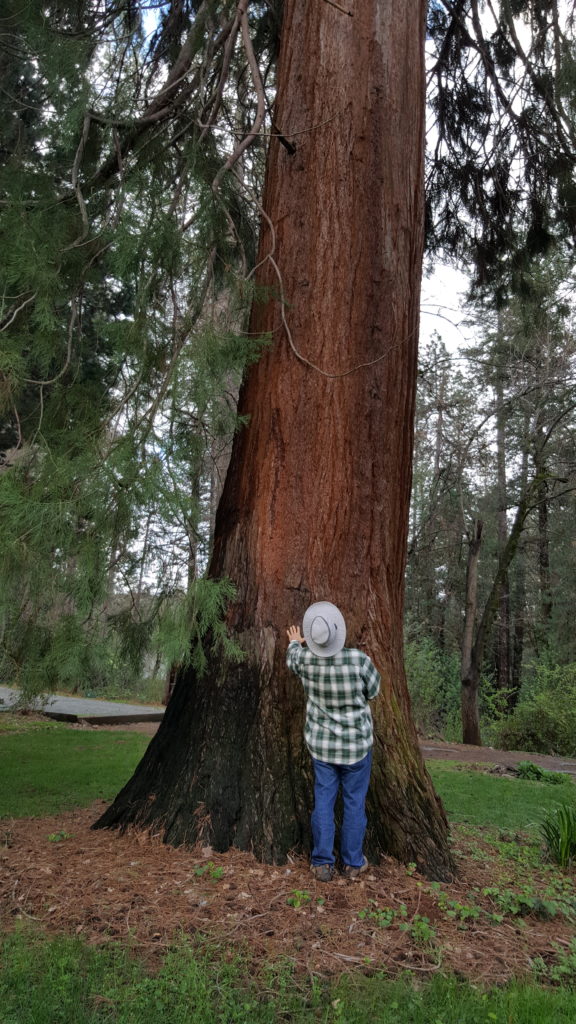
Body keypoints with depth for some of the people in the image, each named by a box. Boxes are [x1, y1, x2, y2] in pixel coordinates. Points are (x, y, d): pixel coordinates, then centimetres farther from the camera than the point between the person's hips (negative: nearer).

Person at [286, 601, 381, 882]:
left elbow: (292, 657, 12)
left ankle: (322, 864, 19)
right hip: (356, 745, -2)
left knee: (323, 801, 12)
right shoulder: (358, 659, -24)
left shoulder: (305, 659, -15)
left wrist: (294, 643, 33)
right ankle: (353, 863, 25)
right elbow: (372, 691, -6)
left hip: (321, 745, 2)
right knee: (354, 803, 13)